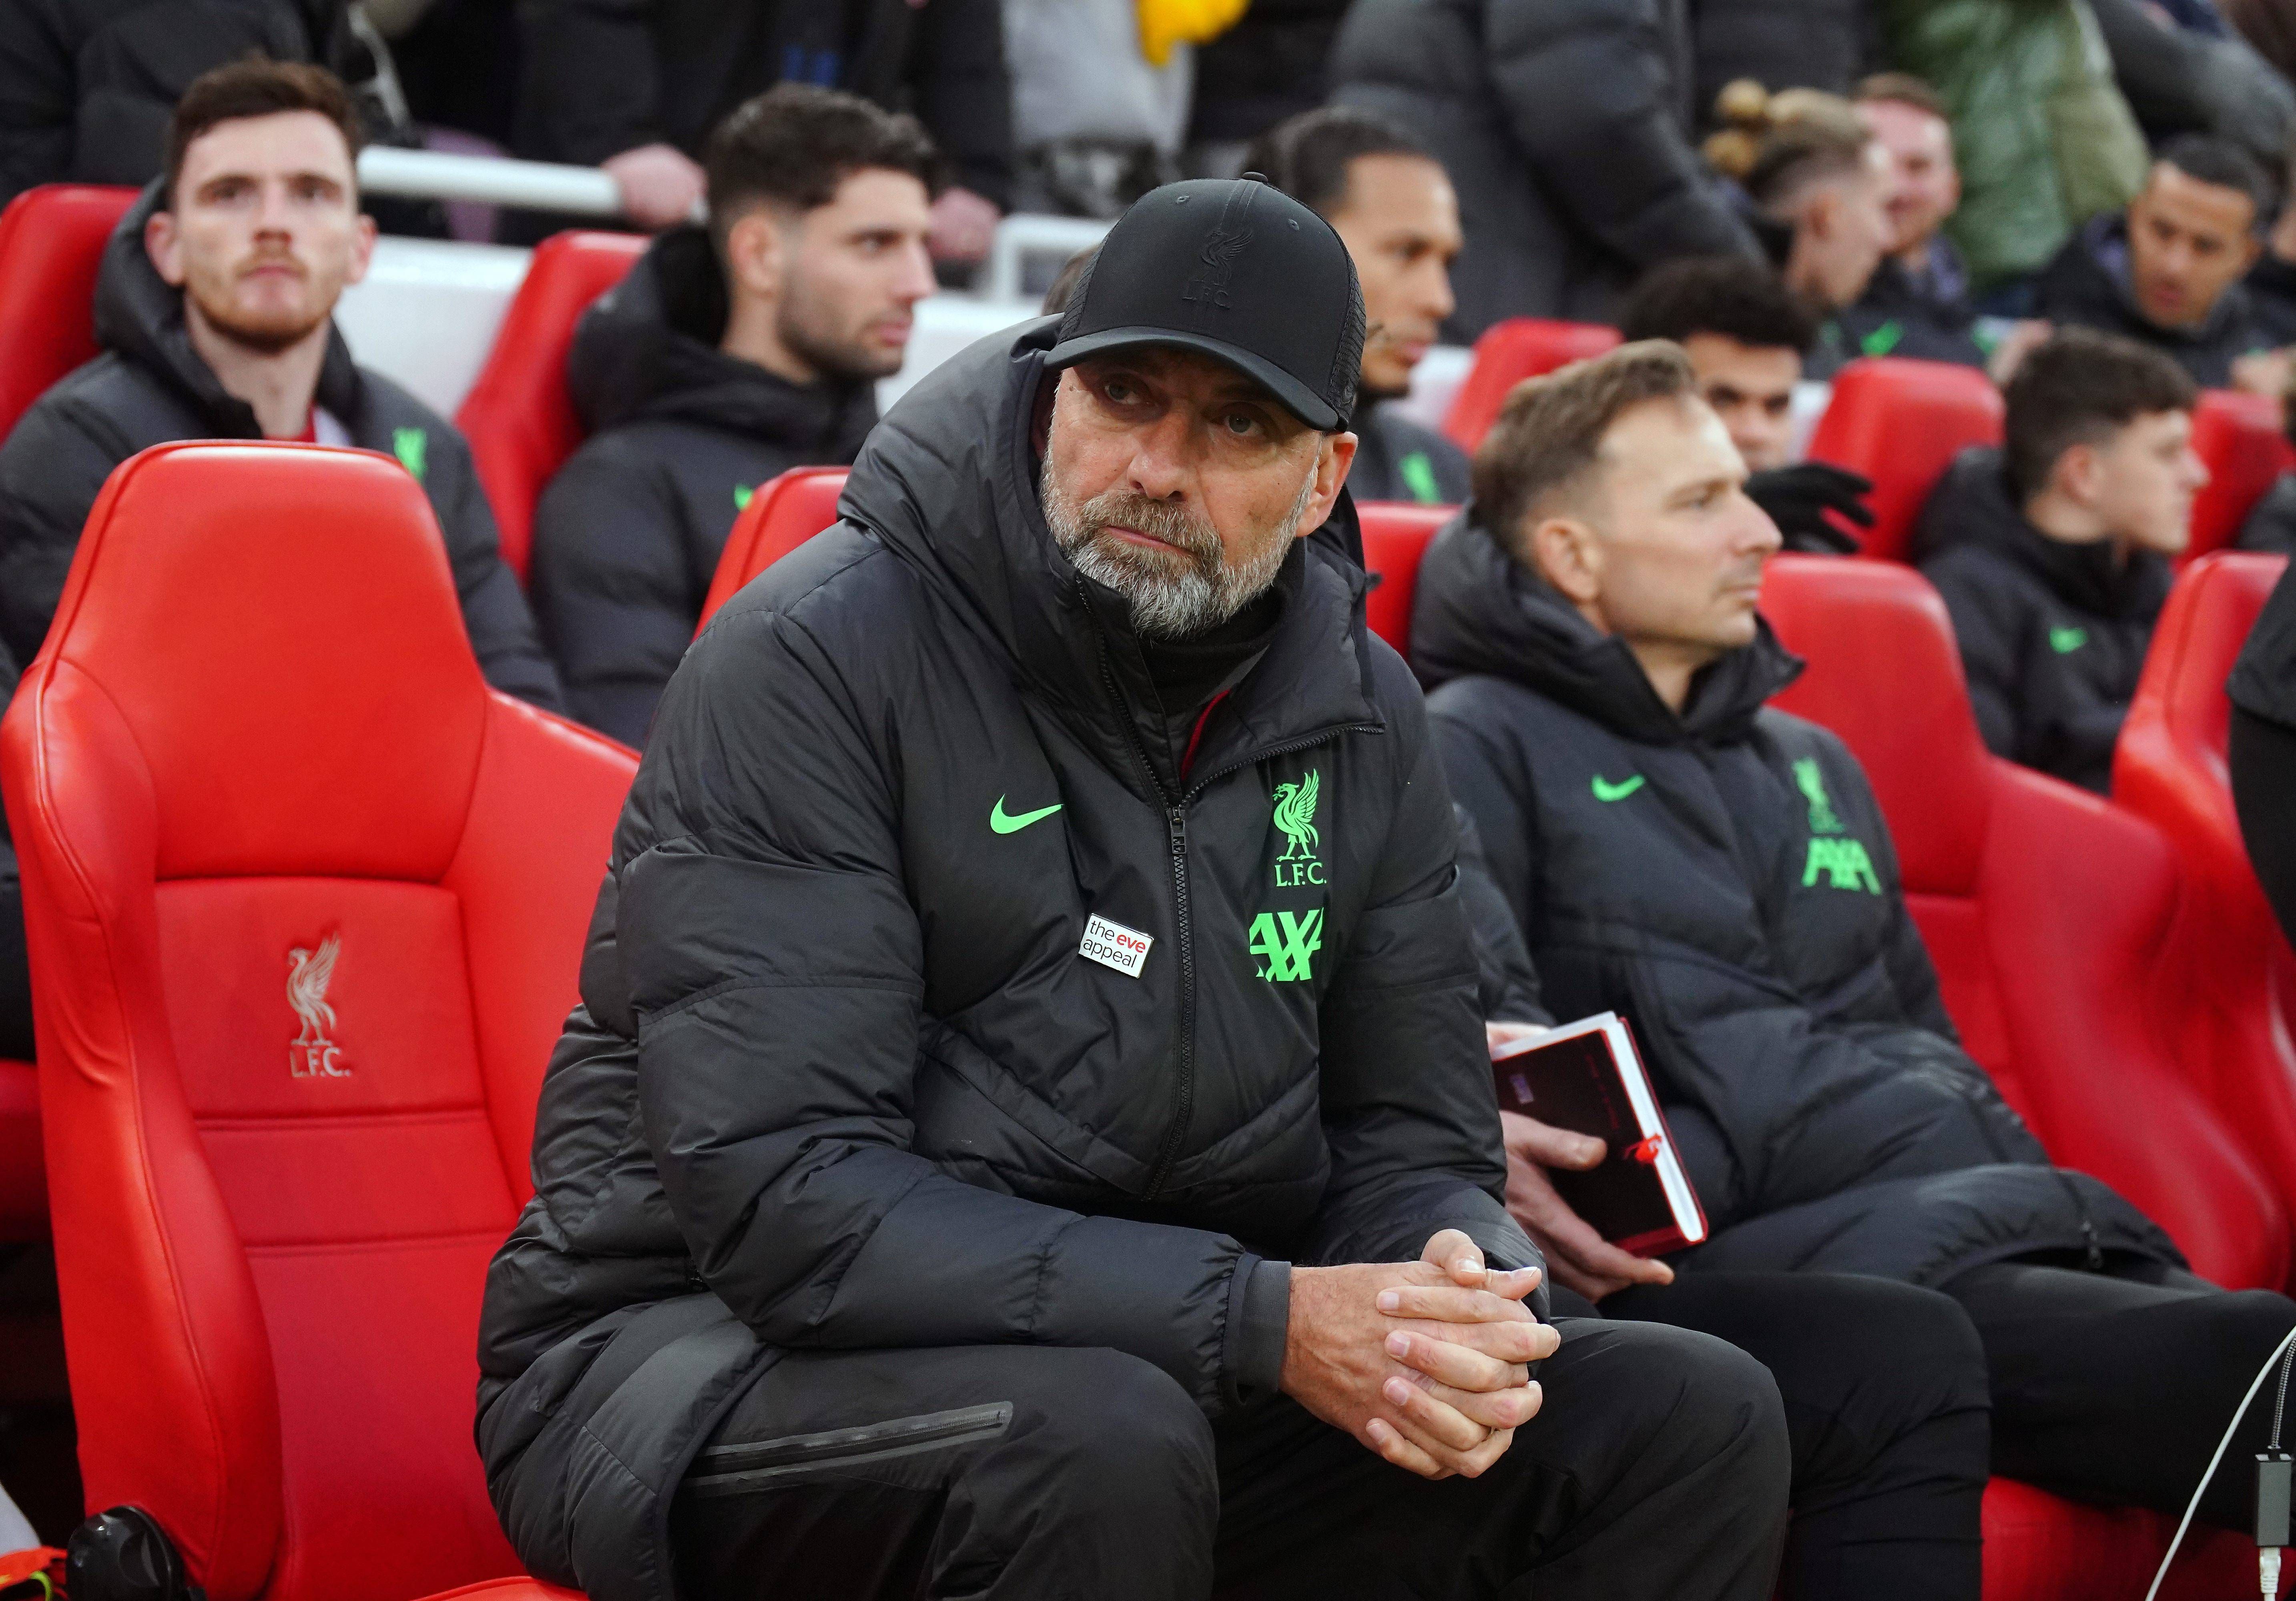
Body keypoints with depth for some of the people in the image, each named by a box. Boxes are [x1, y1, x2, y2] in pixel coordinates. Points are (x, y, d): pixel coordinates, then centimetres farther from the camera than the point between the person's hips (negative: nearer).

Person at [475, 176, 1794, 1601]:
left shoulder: (1357, 718, 5)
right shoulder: (811, 662, -15)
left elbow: (1410, 1139, 10)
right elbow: (784, 1201, -23)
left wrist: (1452, 1294, -17)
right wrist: (1265, 1321, -28)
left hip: (1156, 1371, 6)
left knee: (1697, 1420, -6)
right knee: (1099, 1442, -38)